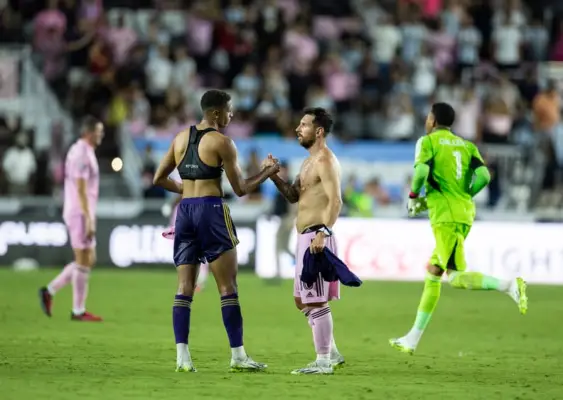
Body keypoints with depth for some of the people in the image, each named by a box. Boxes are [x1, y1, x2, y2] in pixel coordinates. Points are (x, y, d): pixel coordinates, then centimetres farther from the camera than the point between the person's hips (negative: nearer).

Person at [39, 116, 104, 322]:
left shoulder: (84, 152, 15)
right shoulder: (82, 154, -16)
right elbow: (81, 190, -21)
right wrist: (89, 220, -23)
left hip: (82, 214, 10)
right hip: (80, 214, -10)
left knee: (89, 260, 13)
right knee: (83, 262, -3)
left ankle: (49, 291, 13)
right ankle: (78, 310, 3)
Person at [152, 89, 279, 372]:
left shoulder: (180, 138, 13)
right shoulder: (221, 142, -5)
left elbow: (159, 179, 16)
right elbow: (241, 189, -2)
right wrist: (267, 172, 11)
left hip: (184, 211, 6)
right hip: (211, 210, -6)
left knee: (185, 287, 5)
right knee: (228, 286, 0)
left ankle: (182, 356, -3)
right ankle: (238, 356, 0)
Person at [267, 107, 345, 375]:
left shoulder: (325, 161, -12)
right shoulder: (309, 161, 20)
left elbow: (335, 201, -22)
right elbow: (293, 195, 20)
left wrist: (323, 233, -33)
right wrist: (273, 175, 5)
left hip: (317, 237, -11)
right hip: (306, 238, 11)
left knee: (315, 302, -8)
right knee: (302, 300, 16)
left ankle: (323, 362, -5)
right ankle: (331, 354, 22)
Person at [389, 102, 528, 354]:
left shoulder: (428, 142, 0)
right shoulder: (466, 145, 17)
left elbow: (421, 171, -17)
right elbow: (483, 176, 4)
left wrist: (413, 197, 1)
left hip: (446, 217, -8)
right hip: (464, 214, 8)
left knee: (456, 277, -11)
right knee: (433, 272, 13)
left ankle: (508, 286, -31)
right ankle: (413, 338, 17)